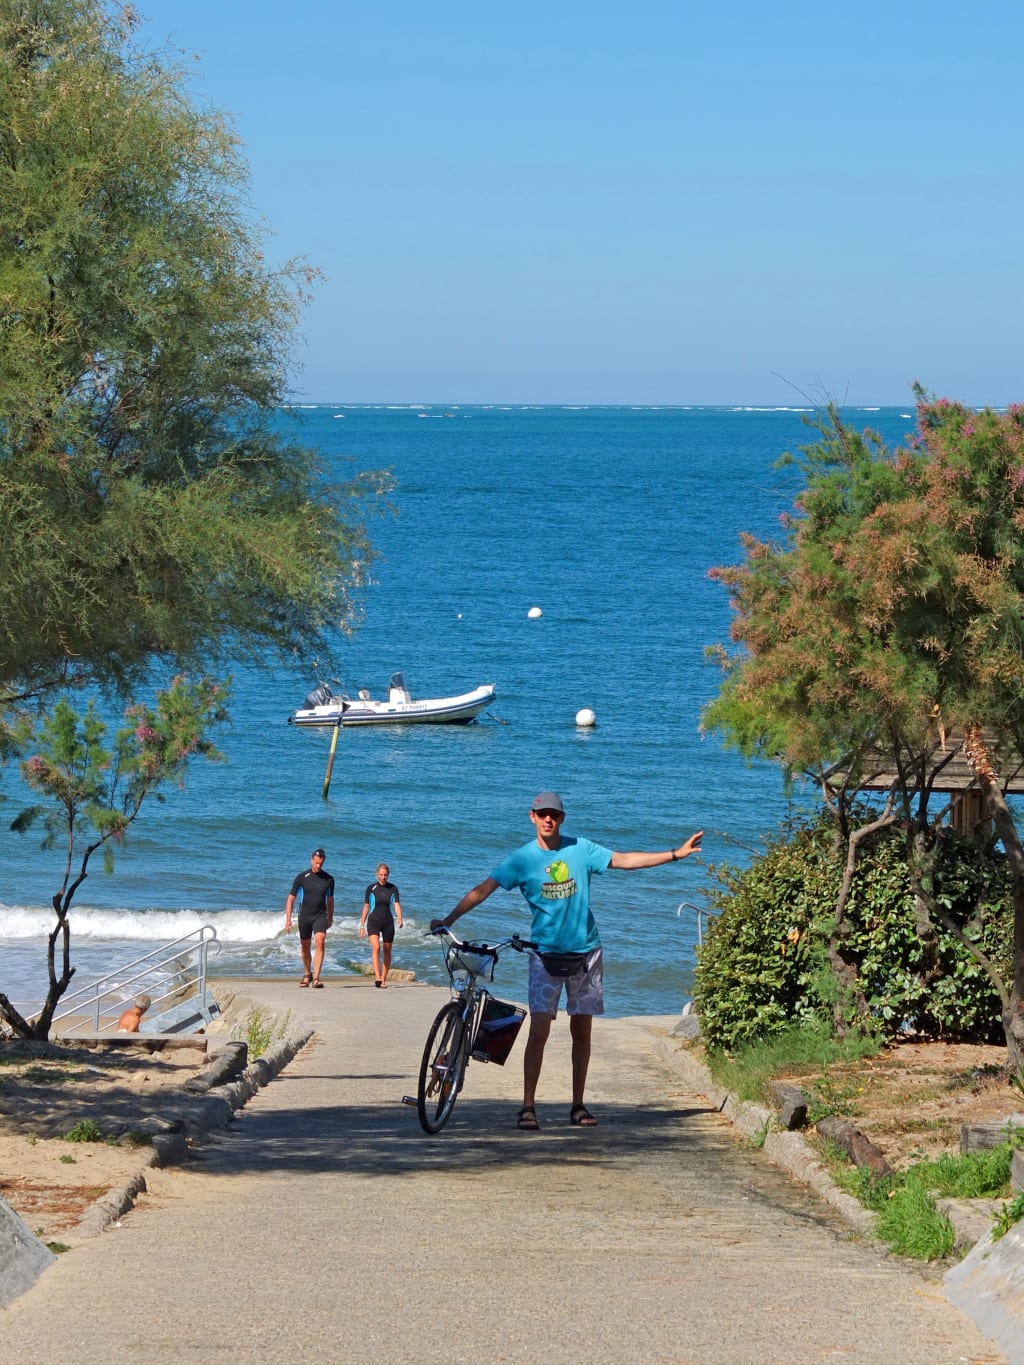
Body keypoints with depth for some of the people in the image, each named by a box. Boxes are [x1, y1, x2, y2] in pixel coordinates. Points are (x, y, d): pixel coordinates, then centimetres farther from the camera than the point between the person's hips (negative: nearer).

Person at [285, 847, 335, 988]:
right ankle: (307, 974, 34)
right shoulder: (302, 878, -3)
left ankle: (316, 978, -23)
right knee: (305, 947, 11)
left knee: (319, 943, -19)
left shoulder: (329, 879, 3)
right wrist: (288, 919, -9)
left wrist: (330, 919, 23)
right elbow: (291, 899, -1)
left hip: (320, 916, 0)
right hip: (304, 916, 0)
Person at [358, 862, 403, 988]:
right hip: (373, 921, -2)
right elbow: (366, 907, 6)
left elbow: (397, 904, -7)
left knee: (387, 952, 5)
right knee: (376, 947, -21)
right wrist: (362, 925, 6)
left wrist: (400, 919, -25)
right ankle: (377, 977, -29)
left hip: (388, 922, 2)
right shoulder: (371, 888, 0)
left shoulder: (393, 888, 2)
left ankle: (383, 980, 15)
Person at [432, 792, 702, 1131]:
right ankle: (528, 1106, -6)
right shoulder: (522, 858, -4)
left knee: (582, 1030, 6)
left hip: (584, 951, 2)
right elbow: (483, 889, -8)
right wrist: (447, 920, -16)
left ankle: (578, 1106, 14)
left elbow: (624, 860, 2)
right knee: (539, 1029, -11)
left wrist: (676, 854, -2)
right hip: (545, 953, -2)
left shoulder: (580, 849, 0)